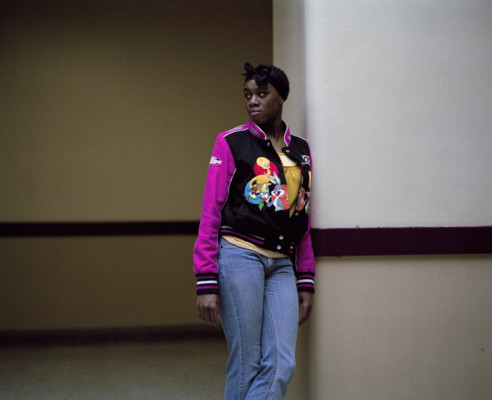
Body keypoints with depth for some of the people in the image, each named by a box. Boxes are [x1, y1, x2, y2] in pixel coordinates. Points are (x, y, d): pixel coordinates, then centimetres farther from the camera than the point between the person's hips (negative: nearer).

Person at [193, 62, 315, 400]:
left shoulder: (301, 150, 15)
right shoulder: (231, 142, 3)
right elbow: (210, 214, -2)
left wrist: (306, 283, 12)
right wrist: (207, 284, -9)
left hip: (282, 265, 4)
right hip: (240, 256, -4)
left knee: (282, 366, -5)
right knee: (246, 365, -3)